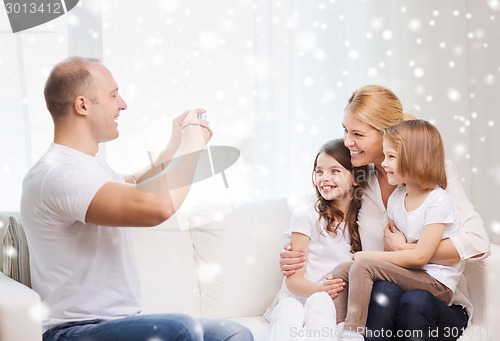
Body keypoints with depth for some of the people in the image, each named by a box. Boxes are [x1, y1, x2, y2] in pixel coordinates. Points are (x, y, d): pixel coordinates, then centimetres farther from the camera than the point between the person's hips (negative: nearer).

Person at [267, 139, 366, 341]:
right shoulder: (305, 216, 3)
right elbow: (294, 280, -2)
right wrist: (321, 288, -24)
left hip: (337, 305, 2)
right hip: (299, 299, -1)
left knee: (319, 302, -34)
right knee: (289, 310, -37)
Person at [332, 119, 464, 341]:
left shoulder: (438, 201, -15)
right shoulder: (396, 198, 8)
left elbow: (420, 256, -20)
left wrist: (370, 256, -15)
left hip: (436, 283, -8)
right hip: (408, 273, 8)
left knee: (362, 265, -24)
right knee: (342, 270, -4)